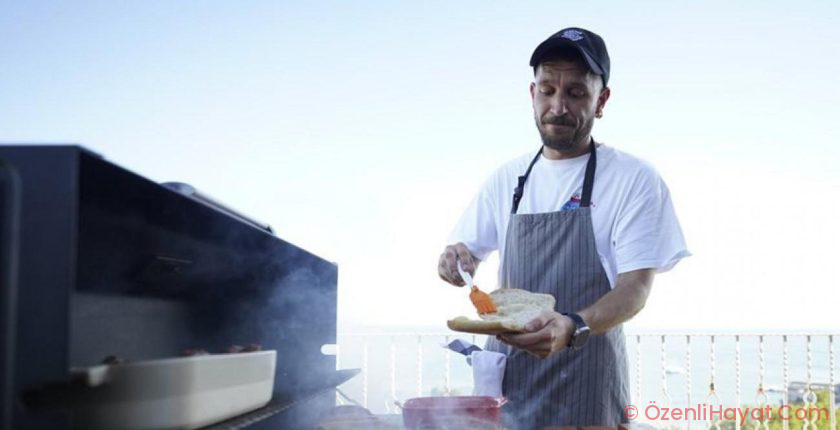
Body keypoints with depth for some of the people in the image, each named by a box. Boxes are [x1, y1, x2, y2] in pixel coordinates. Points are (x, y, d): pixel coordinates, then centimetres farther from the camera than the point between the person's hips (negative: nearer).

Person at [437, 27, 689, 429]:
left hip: (584, 381, -4)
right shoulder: (506, 179, 8)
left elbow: (636, 287, -11)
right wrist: (456, 259, -10)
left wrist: (572, 327, -30)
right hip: (504, 371, 4)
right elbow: (469, 253, 15)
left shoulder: (635, 179, -5)